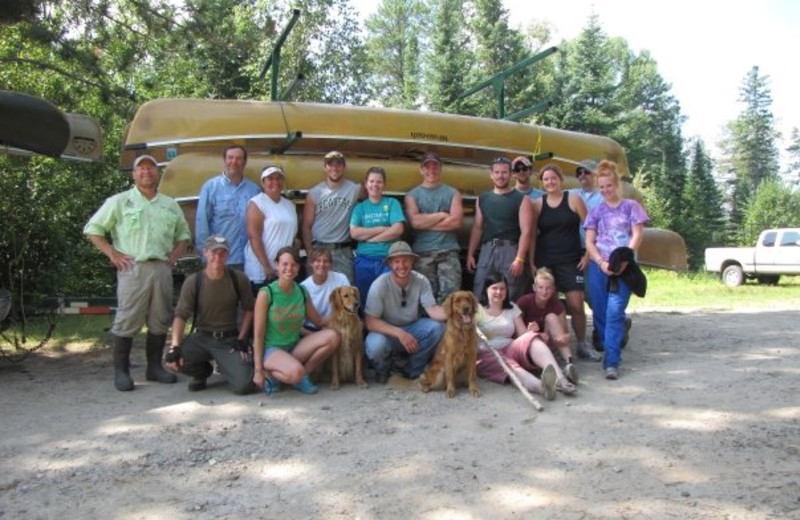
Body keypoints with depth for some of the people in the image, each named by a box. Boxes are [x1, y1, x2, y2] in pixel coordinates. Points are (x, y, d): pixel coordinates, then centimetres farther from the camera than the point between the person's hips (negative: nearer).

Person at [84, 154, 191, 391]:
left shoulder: (170, 204, 17)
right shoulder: (119, 201, 6)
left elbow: (184, 234, 26)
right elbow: (93, 229, 4)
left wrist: (175, 254, 9)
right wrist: (112, 253, -5)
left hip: (162, 268, 4)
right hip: (133, 268, -4)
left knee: (160, 321, 7)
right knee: (127, 321, -4)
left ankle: (154, 367, 17)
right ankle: (121, 371, 5)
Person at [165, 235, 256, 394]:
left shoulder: (238, 279, -5)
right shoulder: (193, 281, -7)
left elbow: (248, 309, 5)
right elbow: (181, 315, -11)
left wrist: (241, 339, -4)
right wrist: (175, 346, -25)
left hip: (229, 339, -1)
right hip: (202, 337, 1)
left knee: (243, 386, -19)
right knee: (173, 359, -28)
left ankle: (225, 366, 20)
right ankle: (202, 372, 10)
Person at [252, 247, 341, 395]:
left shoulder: (302, 291, 2)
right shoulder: (266, 293, -14)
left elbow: (319, 322, 10)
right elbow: (258, 334, -13)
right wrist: (258, 369, -15)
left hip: (294, 346, 6)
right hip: (270, 349, -6)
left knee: (332, 337, -16)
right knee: (295, 372, -36)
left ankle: (302, 376, -3)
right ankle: (269, 374, -2)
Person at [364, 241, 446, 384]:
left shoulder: (421, 281, -12)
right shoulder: (380, 285, -21)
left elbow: (432, 310, -17)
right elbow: (370, 322, -23)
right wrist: (400, 333, -35)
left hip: (412, 328, 3)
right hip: (386, 331, -3)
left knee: (437, 327, -24)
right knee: (375, 345, -36)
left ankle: (412, 371, -3)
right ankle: (383, 371, 3)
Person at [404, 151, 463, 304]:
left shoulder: (452, 193, 12)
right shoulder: (412, 195, 12)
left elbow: (456, 221, -3)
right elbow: (415, 221, -6)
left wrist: (426, 223, -2)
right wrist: (442, 215, 0)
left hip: (449, 251, 0)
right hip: (422, 253, 0)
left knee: (450, 293, -9)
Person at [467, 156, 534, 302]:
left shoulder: (522, 200, 0)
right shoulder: (482, 199, 14)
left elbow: (526, 232, -7)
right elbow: (477, 228, 15)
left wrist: (520, 258, -16)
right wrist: (470, 254, 7)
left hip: (510, 250, -3)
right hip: (487, 250, 4)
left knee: (510, 299, -1)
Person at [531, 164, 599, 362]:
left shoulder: (573, 200, 3)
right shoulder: (538, 205, 7)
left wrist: (588, 255, -2)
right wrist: (531, 262, 1)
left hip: (570, 261, -1)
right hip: (544, 262, 2)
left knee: (576, 305, -5)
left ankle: (582, 345, 11)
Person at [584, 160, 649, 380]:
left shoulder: (631, 206, 9)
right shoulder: (596, 211, 14)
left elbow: (637, 235, 1)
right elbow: (589, 241, 8)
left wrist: (623, 260, -13)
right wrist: (601, 263, -9)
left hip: (623, 268, -3)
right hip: (599, 267, 3)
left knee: (615, 313, -14)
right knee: (600, 313, 4)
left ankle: (611, 362, -16)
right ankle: (606, 351, 20)